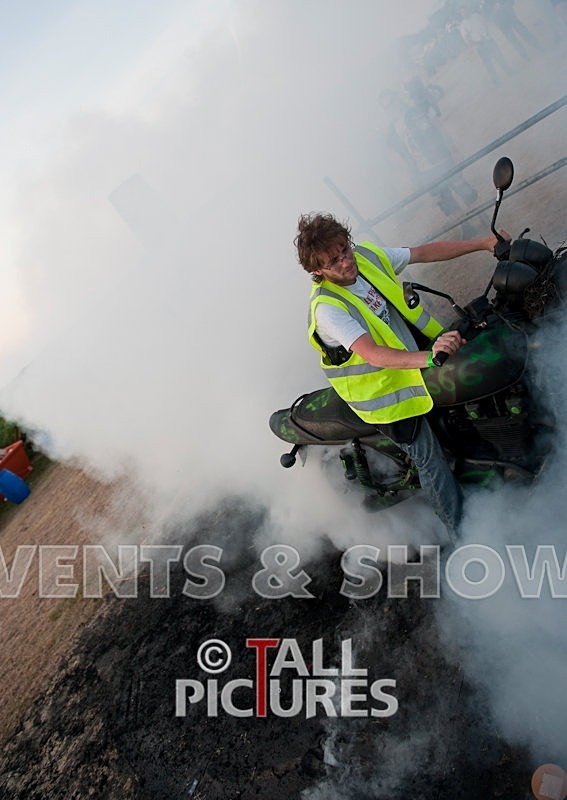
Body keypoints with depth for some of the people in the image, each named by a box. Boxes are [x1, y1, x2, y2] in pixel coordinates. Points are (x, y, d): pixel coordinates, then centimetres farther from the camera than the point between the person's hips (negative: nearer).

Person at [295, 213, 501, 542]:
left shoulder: (367, 255, -7)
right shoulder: (326, 308, -28)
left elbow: (426, 252, 3)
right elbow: (373, 355, -39)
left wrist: (482, 243, 4)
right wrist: (428, 358, -52)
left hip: (417, 353, 8)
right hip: (383, 389, -7)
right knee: (431, 459, 0)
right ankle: (462, 532, 19)